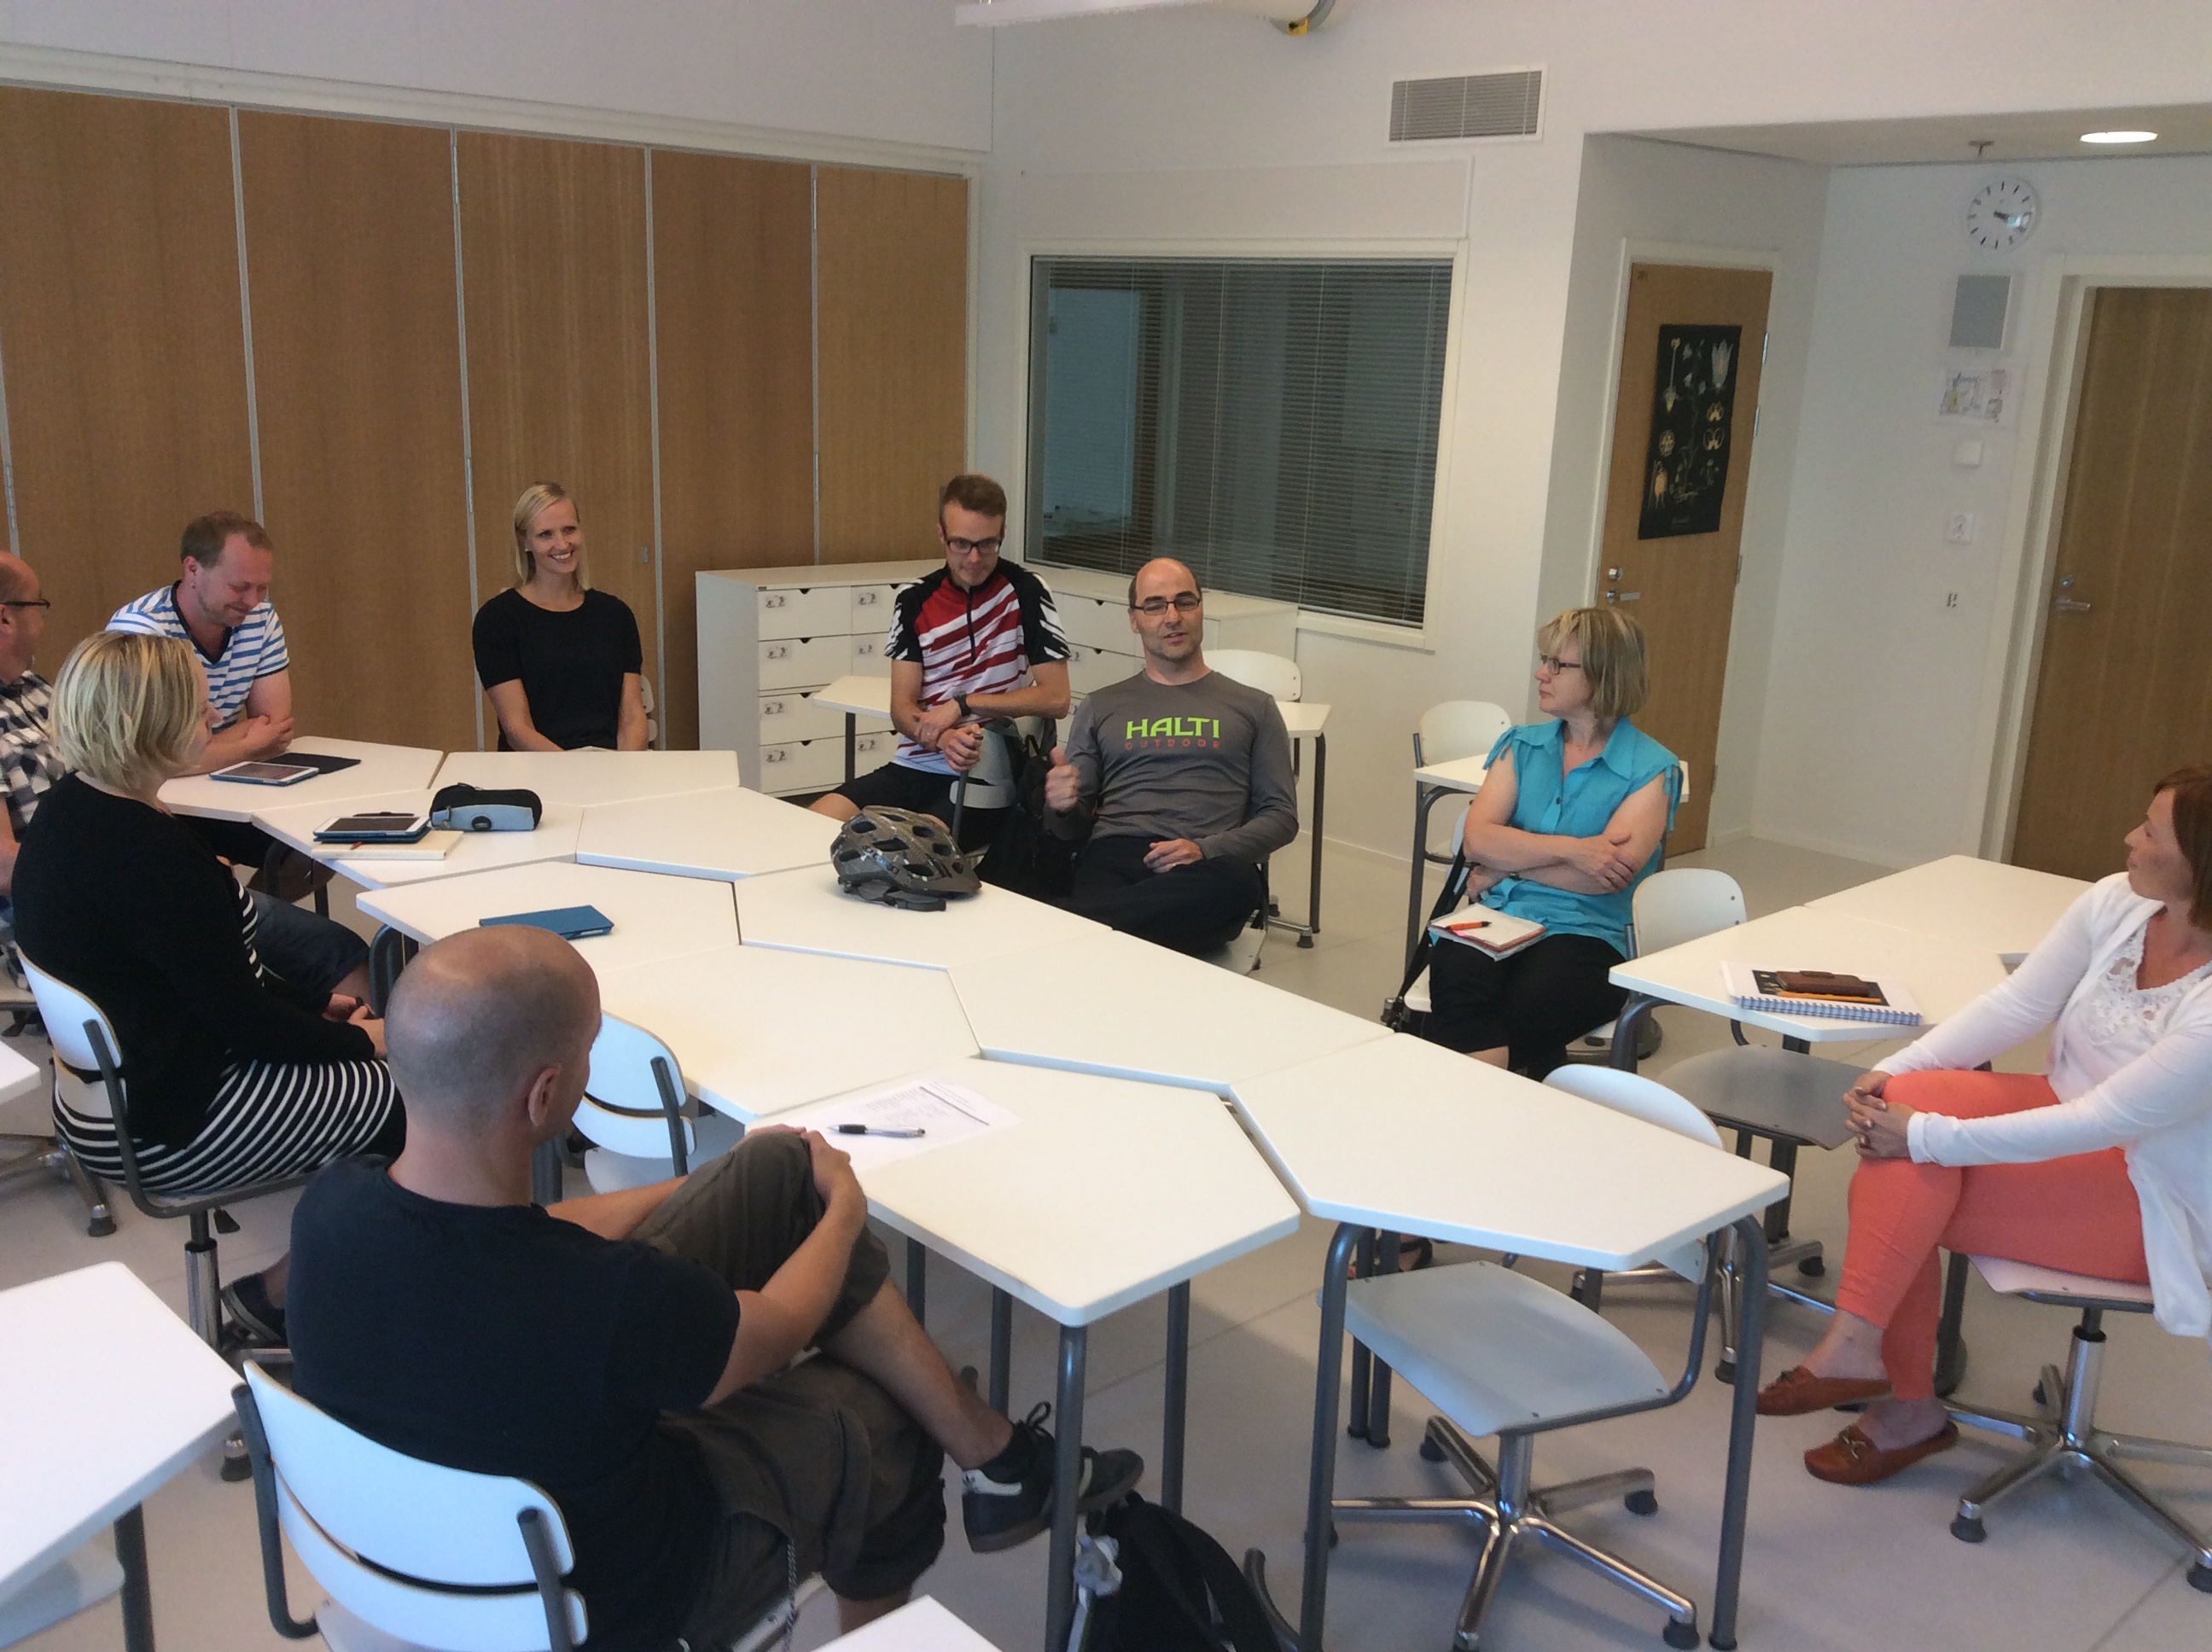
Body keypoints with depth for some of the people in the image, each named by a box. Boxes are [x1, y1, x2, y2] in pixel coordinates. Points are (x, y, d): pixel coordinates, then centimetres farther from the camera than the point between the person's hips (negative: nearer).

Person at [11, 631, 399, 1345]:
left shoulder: (71, 806, 3)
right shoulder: (148, 851, -28)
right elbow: (239, 1016, -22)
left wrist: (316, 1005, 11)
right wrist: (355, 1038, -6)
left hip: (116, 1081, 10)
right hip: (164, 1127, -10)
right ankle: (277, 1295, 13)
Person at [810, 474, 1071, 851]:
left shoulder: (1024, 591, -2)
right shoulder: (914, 600, 7)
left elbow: (1056, 698, -7)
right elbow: (902, 708, 3)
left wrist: (963, 704, -11)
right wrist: (943, 739, -20)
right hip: (912, 767, 4)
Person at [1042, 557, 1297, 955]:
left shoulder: (1253, 708, 21)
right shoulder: (1101, 708, 25)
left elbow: (1280, 815, 12)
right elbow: (1073, 825, 23)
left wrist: (1205, 850, -7)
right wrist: (1062, 805, -4)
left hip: (1208, 865, 2)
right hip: (1112, 856, -1)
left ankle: (1075, 920, -40)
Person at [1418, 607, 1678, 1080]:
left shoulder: (1651, 769, 4)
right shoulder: (1521, 745, 18)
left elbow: (1613, 873, -10)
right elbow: (1477, 839, 3)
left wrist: (1505, 865, -2)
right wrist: (1570, 849, -10)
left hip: (1584, 934, -3)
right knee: (1458, 987, -32)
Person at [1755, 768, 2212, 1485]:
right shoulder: (2116, 903, -8)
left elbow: (2100, 1124, -29)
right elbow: (2014, 1005, -6)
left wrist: (1927, 1138, -29)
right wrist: (1893, 1070, -18)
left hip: (2153, 1203, -7)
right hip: (2073, 1112, 7)